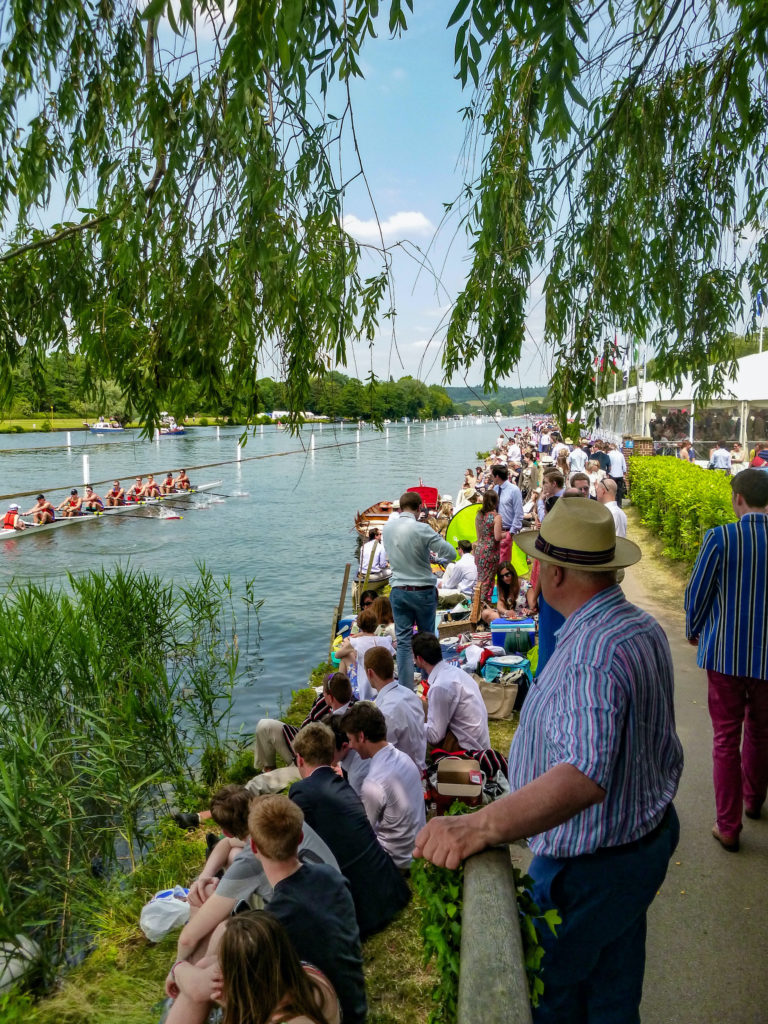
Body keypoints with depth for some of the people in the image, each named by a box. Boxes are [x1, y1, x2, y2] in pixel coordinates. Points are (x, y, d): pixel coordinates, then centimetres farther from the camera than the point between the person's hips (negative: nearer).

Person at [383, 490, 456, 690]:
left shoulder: (387, 529, 0)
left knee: (403, 640, 6)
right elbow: (451, 554, -13)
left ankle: (405, 688, 6)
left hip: (398, 591, 3)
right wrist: (436, 557, 8)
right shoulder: (422, 529, -17)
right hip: (423, 591, -3)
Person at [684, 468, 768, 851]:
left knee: (726, 739, 9)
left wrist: (693, 631, 10)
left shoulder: (719, 538, -16)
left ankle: (728, 827, 17)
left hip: (725, 652, -3)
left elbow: (697, 593, -8)